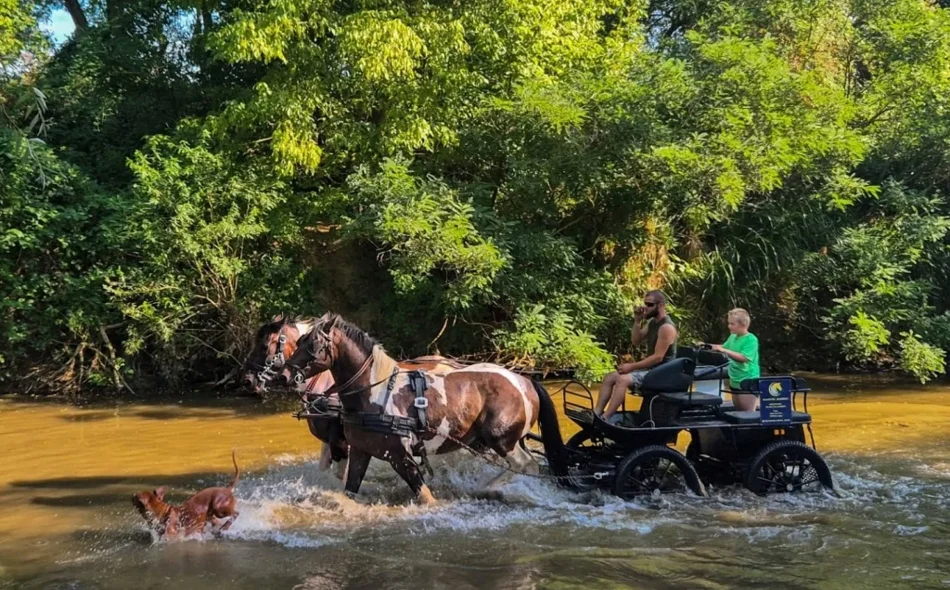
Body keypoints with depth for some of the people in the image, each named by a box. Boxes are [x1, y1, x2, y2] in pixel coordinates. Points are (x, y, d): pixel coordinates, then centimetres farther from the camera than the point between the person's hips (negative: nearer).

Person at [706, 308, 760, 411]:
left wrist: (724, 350, -28)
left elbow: (743, 358, -27)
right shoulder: (733, 337, 7)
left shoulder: (751, 339, -16)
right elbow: (724, 347, 25)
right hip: (735, 382, 8)